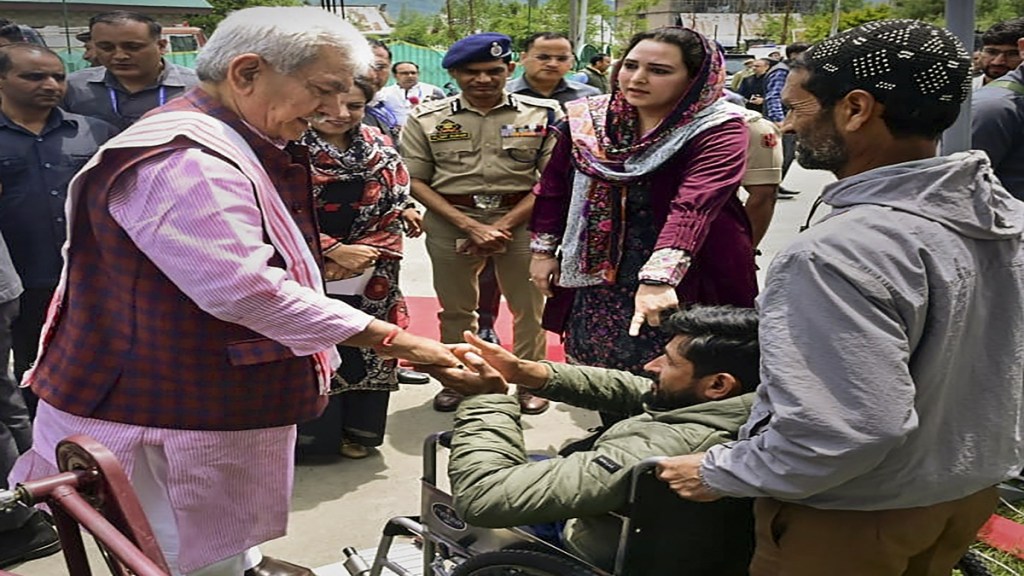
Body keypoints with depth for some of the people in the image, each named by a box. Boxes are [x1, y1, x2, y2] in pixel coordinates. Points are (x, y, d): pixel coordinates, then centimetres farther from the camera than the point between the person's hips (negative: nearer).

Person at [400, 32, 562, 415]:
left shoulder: (543, 115, -1)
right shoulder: (427, 119, 1)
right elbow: (415, 181, -2)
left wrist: (504, 225, -11)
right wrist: (471, 226, -11)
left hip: (521, 221, -1)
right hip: (450, 223, 1)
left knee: (529, 308, 7)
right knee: (455, 308, 13)